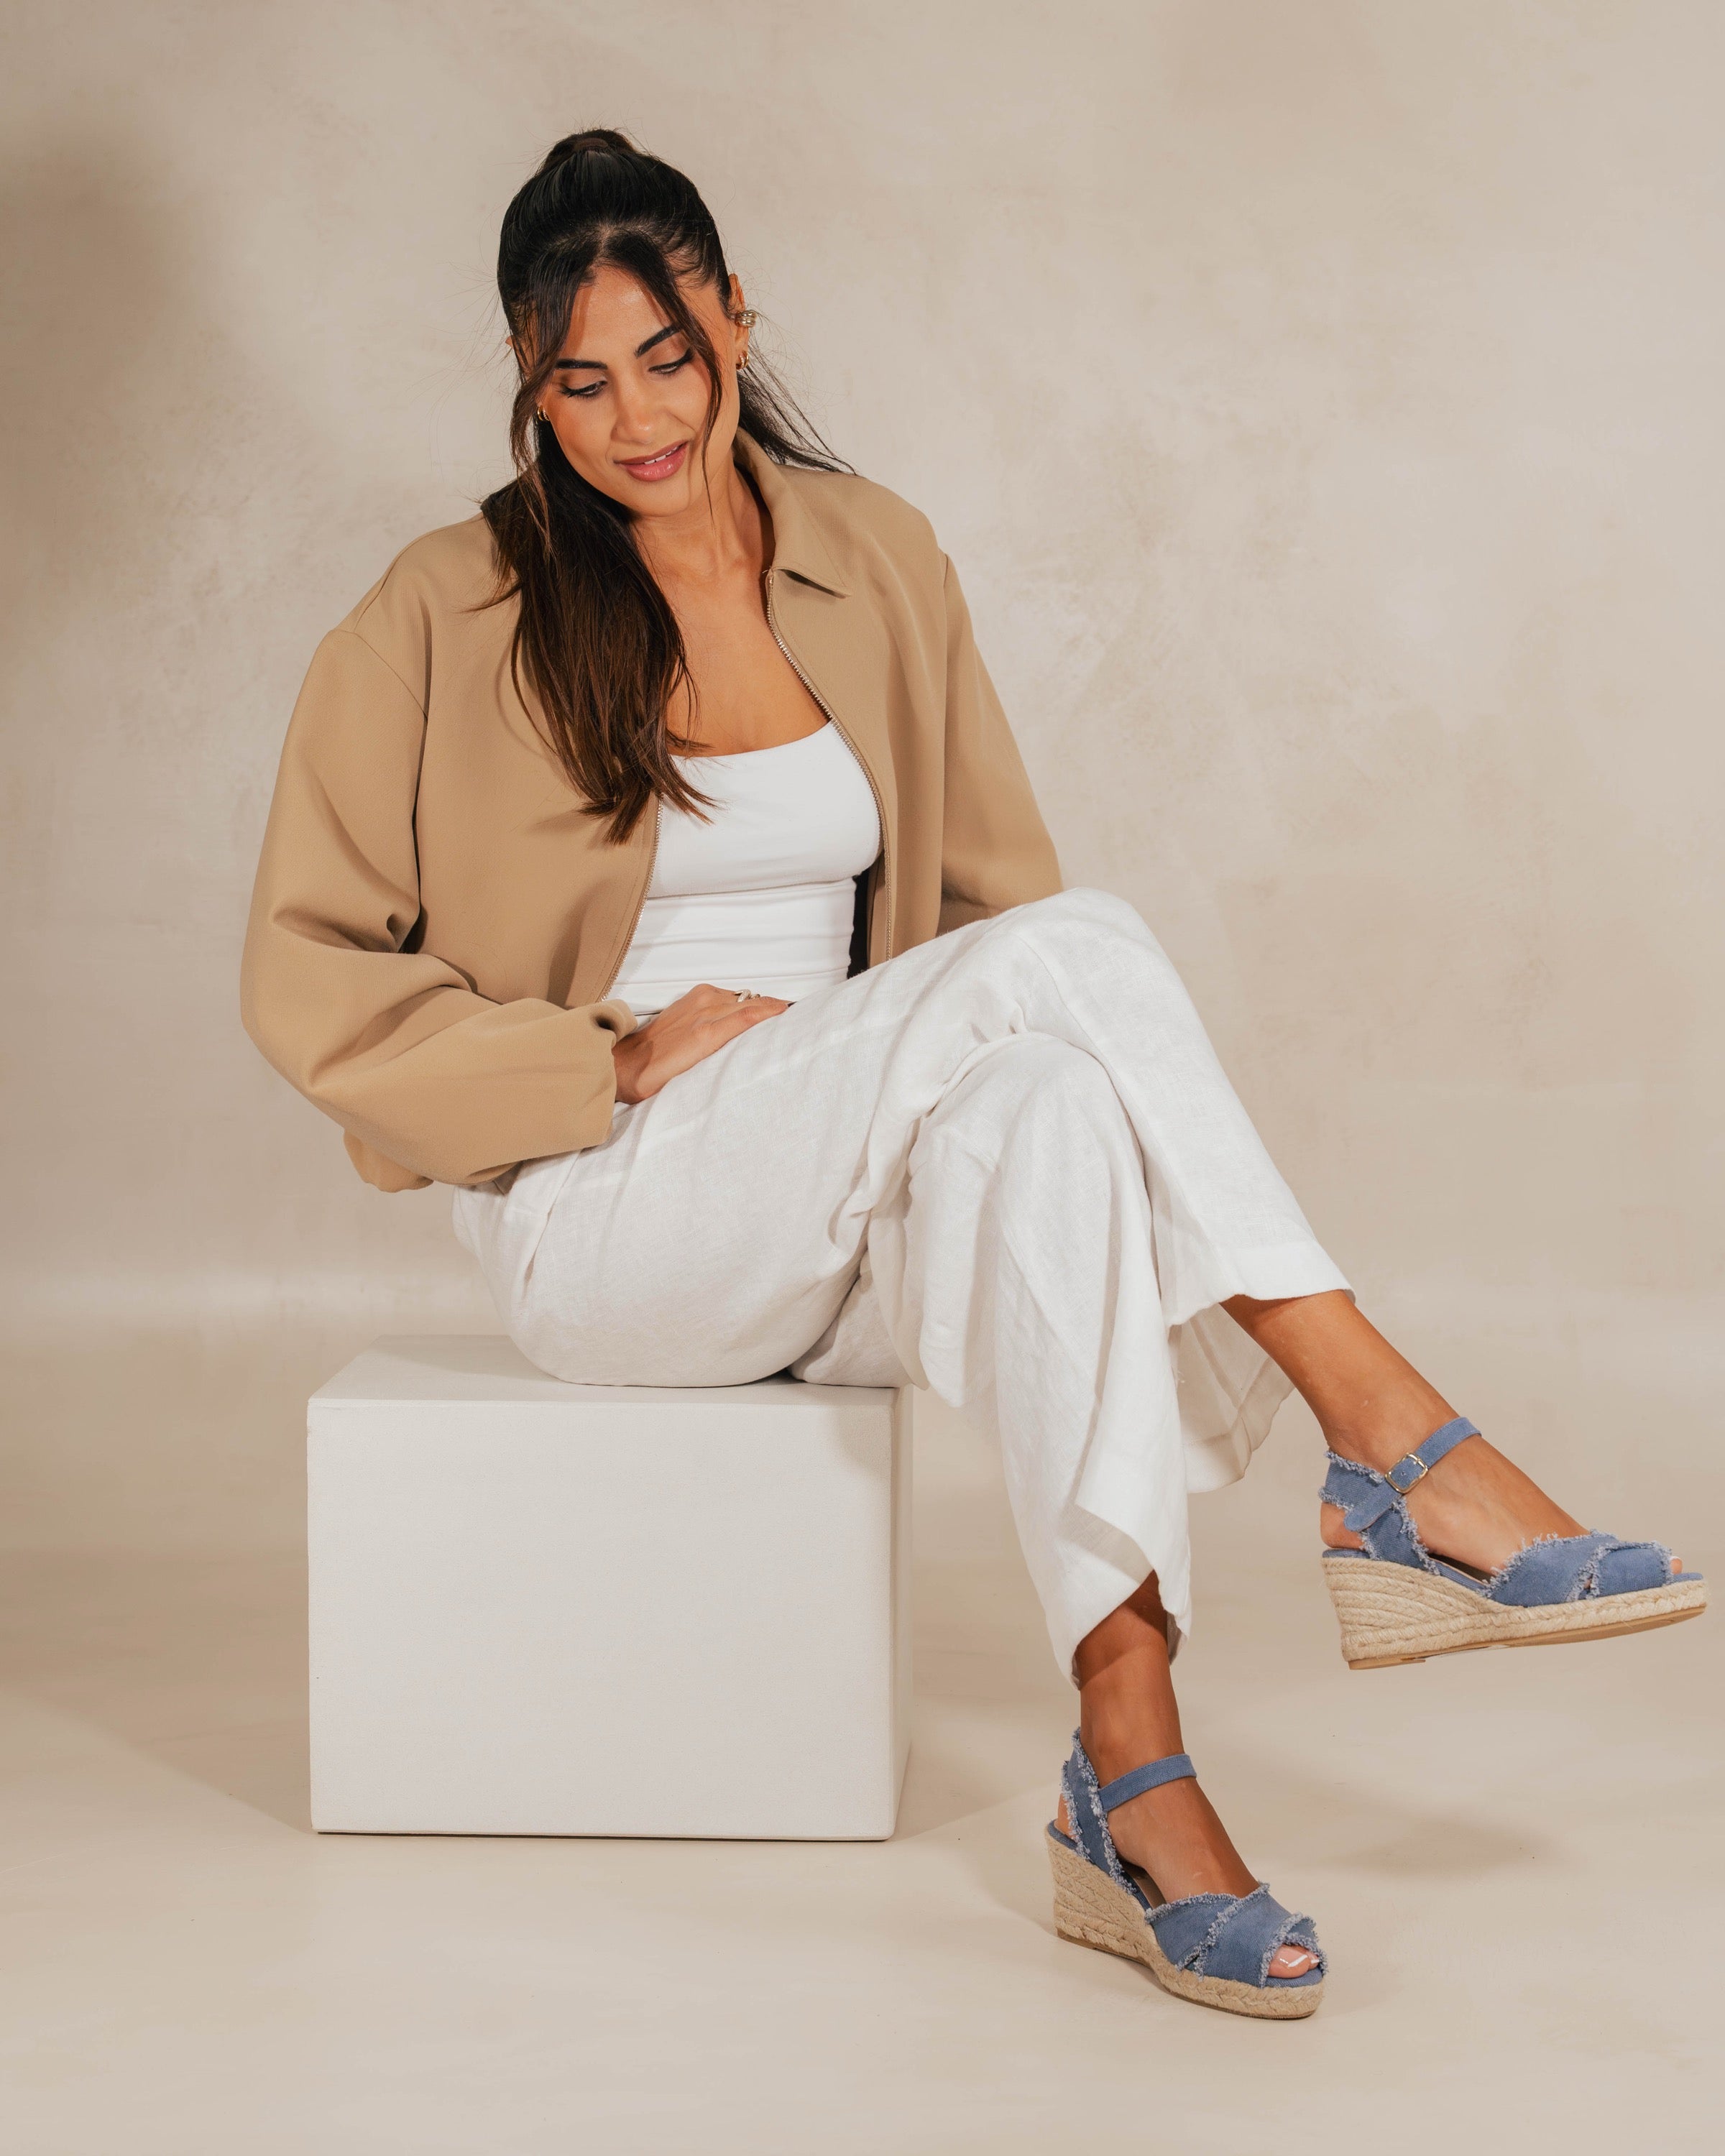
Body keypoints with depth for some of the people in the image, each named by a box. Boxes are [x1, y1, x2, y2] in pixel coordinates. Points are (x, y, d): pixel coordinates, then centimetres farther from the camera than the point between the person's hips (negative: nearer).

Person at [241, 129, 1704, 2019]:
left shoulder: (875, 564, 9)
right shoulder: (446, 618, -3)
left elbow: (986, 889, 14)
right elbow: (310, 980, -4)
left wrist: (1023, 1073, -7)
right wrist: (622, 1059, -13)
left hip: (853, 1228, 4)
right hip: (597, 1219, -4)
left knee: (1045, 1114, -34)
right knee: (1075, 949, -29)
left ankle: (1129, 1778, -36)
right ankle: (1397, 1454, -30)